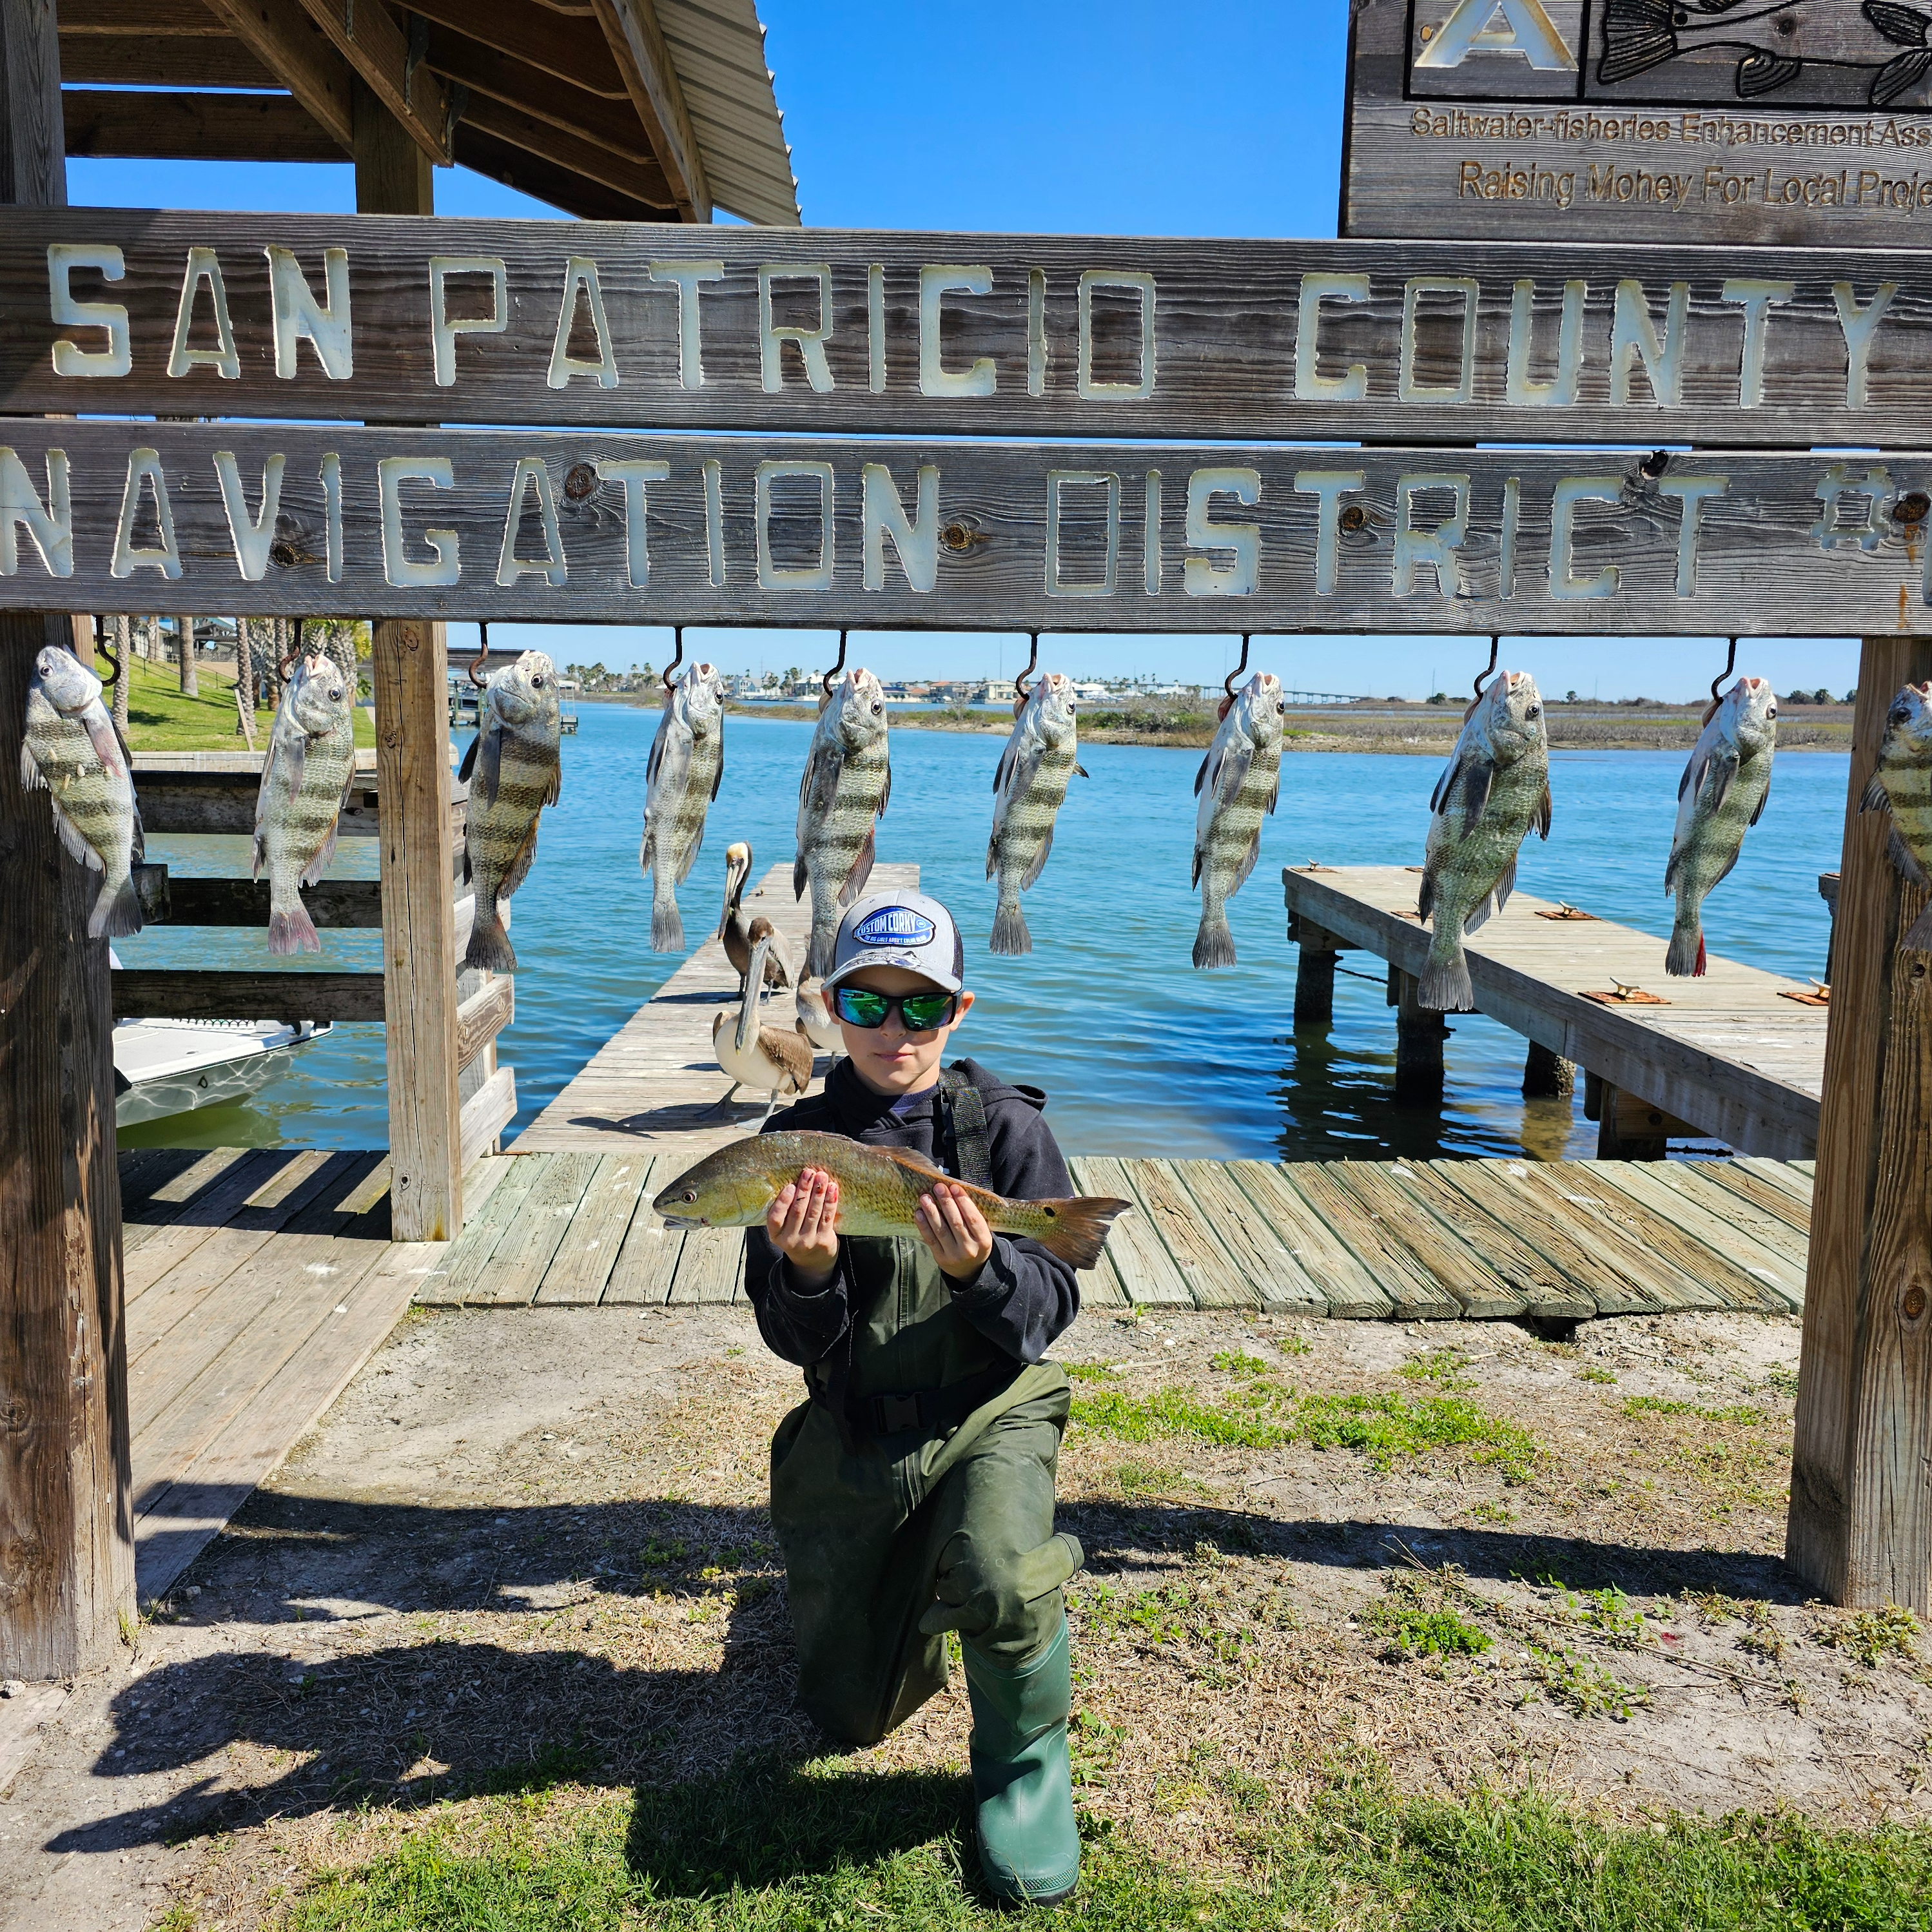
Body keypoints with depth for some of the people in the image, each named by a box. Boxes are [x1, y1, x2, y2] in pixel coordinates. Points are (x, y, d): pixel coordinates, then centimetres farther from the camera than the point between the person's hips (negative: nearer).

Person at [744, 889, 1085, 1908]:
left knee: (999, 1576, -35)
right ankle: (914, 1577, 44)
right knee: (853, 1714, 13)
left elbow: (1051, 1311, -12)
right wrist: (808, 1270, -29)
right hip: (850, 1433, 3)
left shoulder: (1004, 1127, -9)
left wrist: (978, 1268, -33)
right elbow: (790, 1342, -6)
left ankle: (1024, 1764, -3)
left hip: (987, 1412, -2)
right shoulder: (798, 1139, -5)